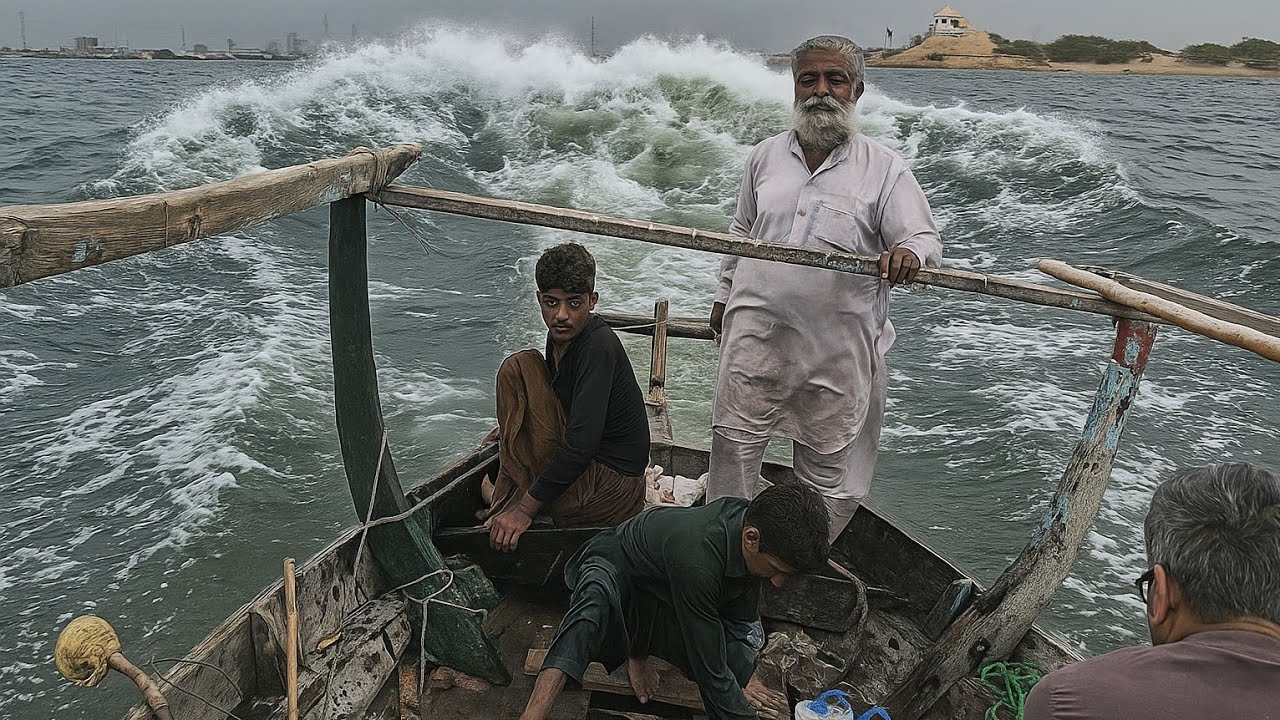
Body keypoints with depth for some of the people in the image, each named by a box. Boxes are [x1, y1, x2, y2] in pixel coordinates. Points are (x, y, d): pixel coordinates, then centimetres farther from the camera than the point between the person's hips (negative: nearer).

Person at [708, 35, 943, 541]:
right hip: (757, 331, 3)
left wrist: (909, 252, -33)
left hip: (838, 344, -2)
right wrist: (725, 294, 21)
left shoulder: (883, 169, -3)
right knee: (733, 442, 5)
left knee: (827, 461, 9)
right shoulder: (766, 157, 9)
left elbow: (926, 238, -9)